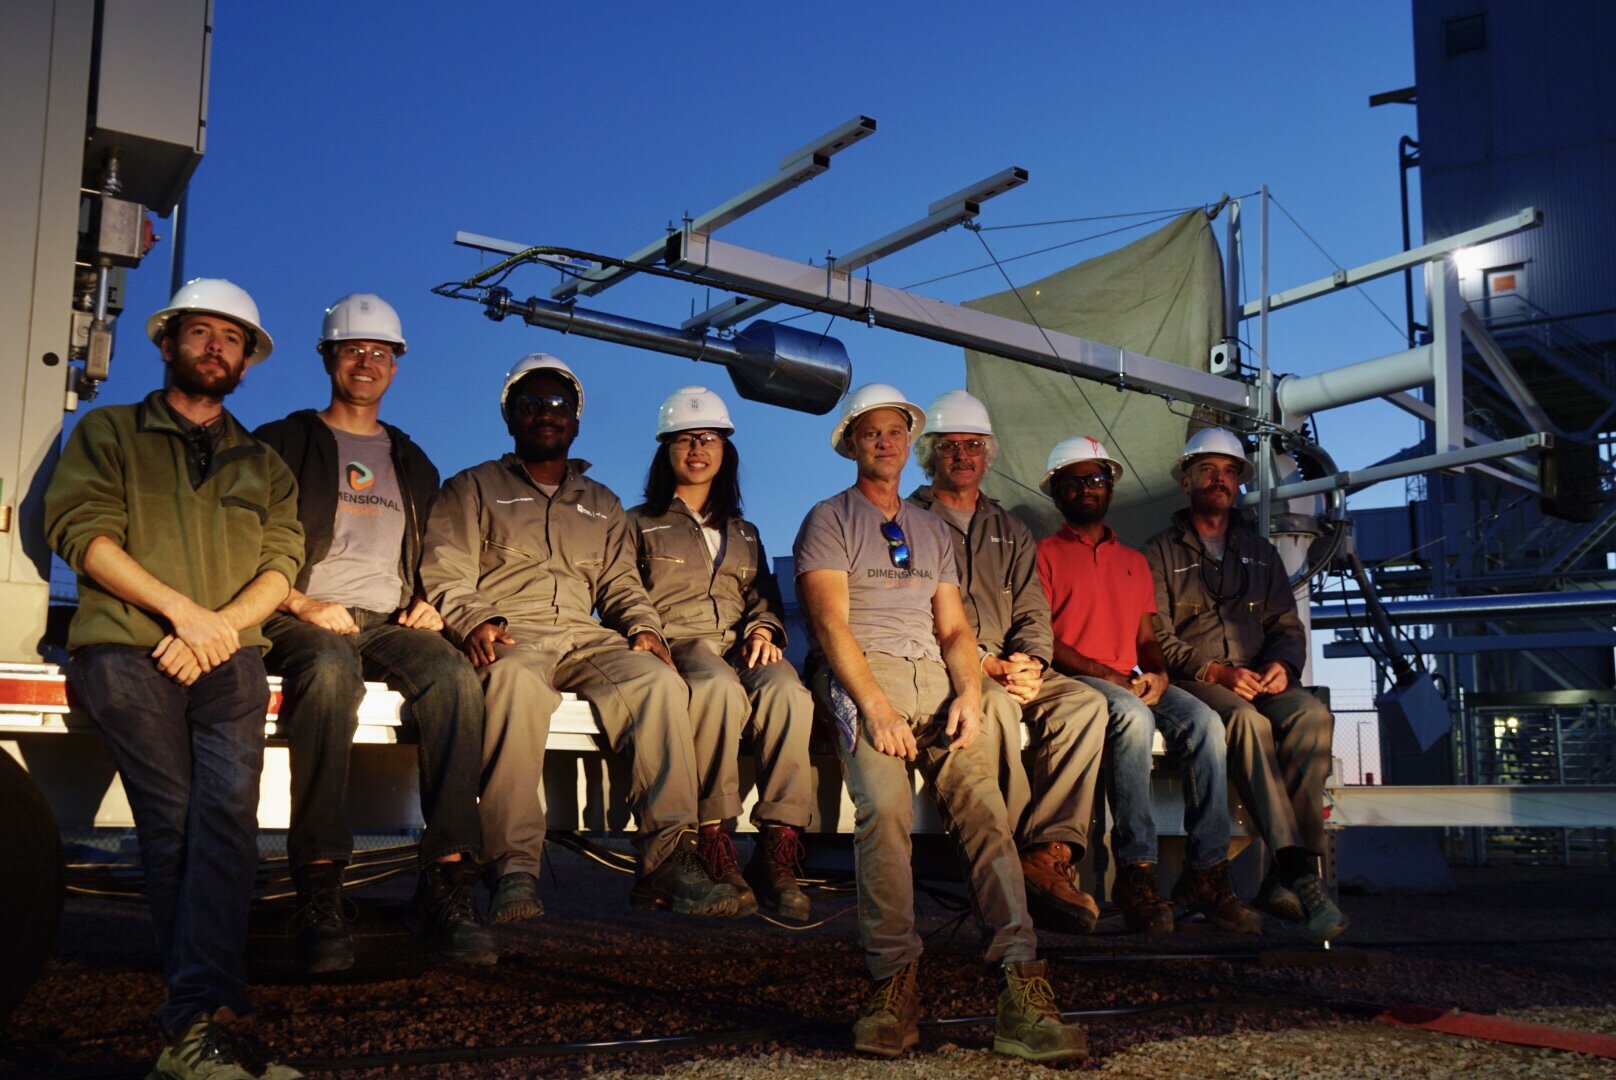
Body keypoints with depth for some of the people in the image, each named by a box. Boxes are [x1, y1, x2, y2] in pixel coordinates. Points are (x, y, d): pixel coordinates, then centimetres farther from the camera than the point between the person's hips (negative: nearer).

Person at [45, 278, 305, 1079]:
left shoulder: (262, 464, 25)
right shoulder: (108, 433, 18)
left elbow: (280, 563, 12)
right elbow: (82, 530, 2)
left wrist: (221, 624, -7)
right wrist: (180, 608, -8)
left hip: (229, 652, 2)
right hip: (125, 648, -1)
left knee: (227, 812, -23)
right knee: (172, 820, -18)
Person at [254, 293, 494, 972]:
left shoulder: (413, 465, 25)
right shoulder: (283, 444, 13)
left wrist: (428, 604, 5)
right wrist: (299, 603, -12)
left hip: (391, 622, 3)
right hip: (307, 620, -3)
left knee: (455, 676, -32)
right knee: (330, 668, -40)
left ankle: (446, 884, -35)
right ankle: (319, 894, -40)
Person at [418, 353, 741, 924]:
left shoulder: (603, 505, 29)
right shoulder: (472, 489, 17)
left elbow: (621, 583, 23)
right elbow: (445, 574, 5)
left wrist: (642, 626, 0)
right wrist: (474, 621, -16)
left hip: (585, 638, 4)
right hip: (508, 634, -3)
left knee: (660, 680, -29)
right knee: (517, 681, -41)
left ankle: (666, 859, -33)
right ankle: (514, 868, -43)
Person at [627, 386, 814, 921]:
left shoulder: (744, 533, 31)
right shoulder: (639, 524, 20)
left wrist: (763, 631, 1)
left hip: (739, 646, 3)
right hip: (674, 645, -3)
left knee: (788, 691, -35)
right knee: (719, 686, -41)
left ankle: (776, 852, -36)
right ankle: (713, 846, -37)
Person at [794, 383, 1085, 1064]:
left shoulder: (931, 530, 27)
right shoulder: (828, 521, 11)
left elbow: (954, 628, 18)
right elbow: (831, 624, -2)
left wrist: (968, 694, -4)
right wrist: (876, 706, -16)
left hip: (933, 675, 4)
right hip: (860, 674, -3)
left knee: (982, 803, -21)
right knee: (885, 803, -31)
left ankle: (1021, 989, -29)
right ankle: (894, 983, -27)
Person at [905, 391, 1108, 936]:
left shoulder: (1010, 532, 23)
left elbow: (1033, 613, 14)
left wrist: (1029, 660, -10)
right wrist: (985, 665, -18)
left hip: (1012, 667, 5)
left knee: (1085, 702, -23)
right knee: (995, 705, -37)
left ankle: (1049, 853, -31)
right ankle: (1014, 855, -32)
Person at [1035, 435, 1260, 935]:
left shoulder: (1134, 561, 26)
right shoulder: (1045, 554, 8)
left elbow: (1146, 638, 20)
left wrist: (1157, 673, -4)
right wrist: (1109, 676, -14)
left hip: (1134, 682, 5)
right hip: (1075, 681, -5)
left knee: (1204, 722, -24)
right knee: (1134, 716, -37)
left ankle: (1206, 871, -24)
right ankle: (1136, 872, -34)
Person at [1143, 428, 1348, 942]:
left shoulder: (1260, 553, 24)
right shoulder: (1161, 552, 10)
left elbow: (1288, 626, 18)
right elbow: (1157, 639, -1)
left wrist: (1282, 663, -6)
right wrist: (1218, 672, -16)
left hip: (1261, 679, 4)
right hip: (1192, 683, -4)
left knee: (1314, 716, -30)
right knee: (1247, 720, -37)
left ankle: (1285, 877, -33)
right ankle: (1299, 870, -44)